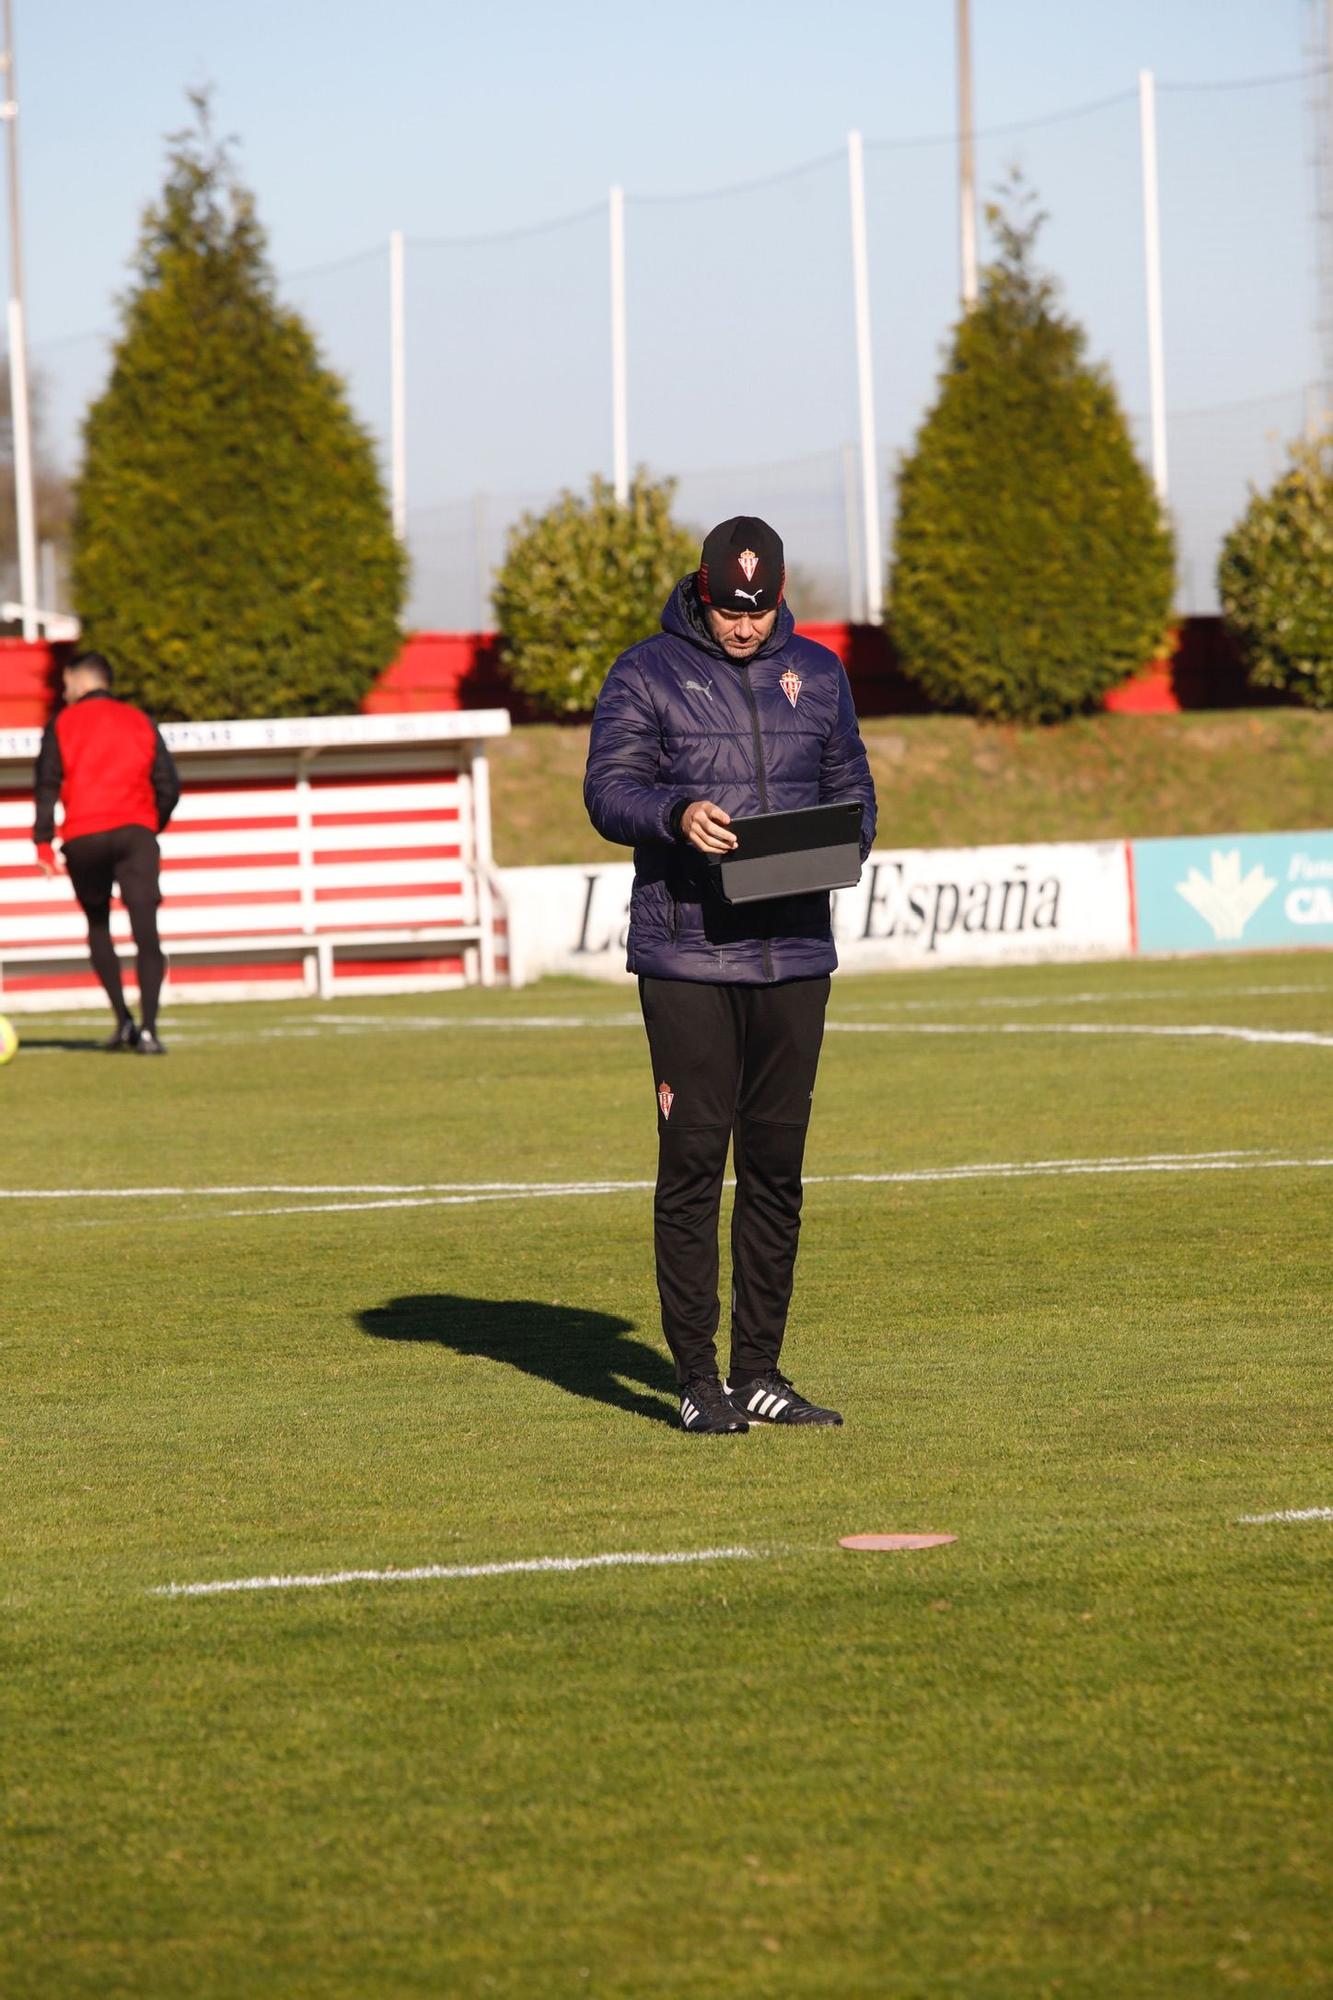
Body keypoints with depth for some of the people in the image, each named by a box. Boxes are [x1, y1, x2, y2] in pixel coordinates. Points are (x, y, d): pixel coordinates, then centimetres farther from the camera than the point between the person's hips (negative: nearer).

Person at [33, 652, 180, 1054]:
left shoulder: (63, 723, 8)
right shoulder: (140, 722, 15)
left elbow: (47, 784, -3)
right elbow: (168, 786, 10)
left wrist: (43, 842, -6)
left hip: (83, 835, -1)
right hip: (135, 832, 1)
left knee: (97, 924, 17)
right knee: (145, 928, -6)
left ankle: (123, 1020, 6)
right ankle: (148, 1029, -20)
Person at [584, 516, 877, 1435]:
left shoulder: (815, 673, 12)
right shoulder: (648, 673, 0)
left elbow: (852, 785, 17)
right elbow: (609, 789, -6)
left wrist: (844, 843, -5)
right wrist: (677, 814, -26)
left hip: (794, 953, 4)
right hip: (685, 956, -4)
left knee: (777, 1164, 7)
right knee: (693, 1160, -6)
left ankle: (759, 1373, 14)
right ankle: (698, 1378, -2)